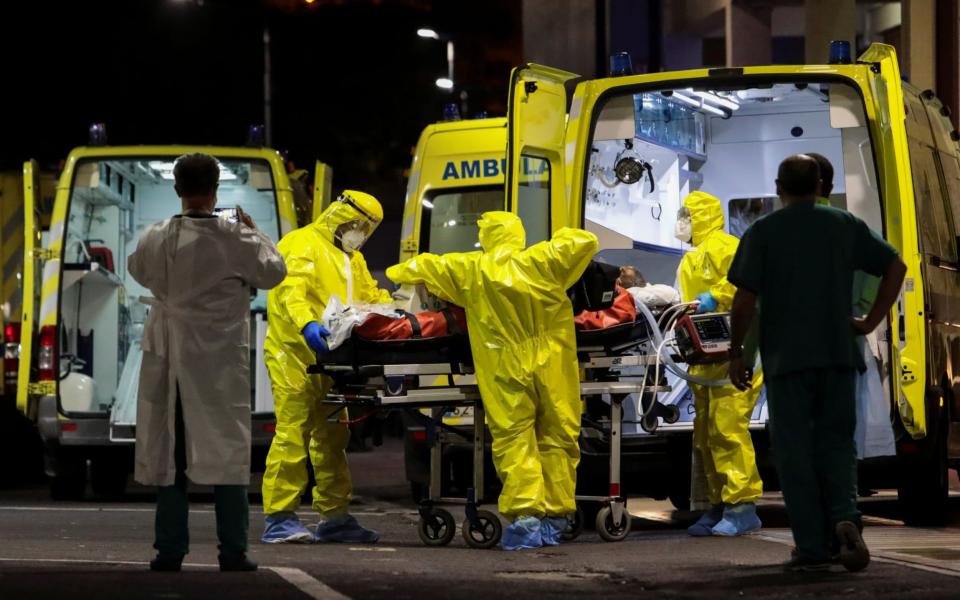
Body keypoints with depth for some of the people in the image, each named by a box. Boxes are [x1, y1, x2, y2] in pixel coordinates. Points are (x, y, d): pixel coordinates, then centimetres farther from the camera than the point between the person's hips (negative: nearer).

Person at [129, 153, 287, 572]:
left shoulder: (156, 239, -3)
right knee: (226, 452, 2)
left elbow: (137, 270, 18)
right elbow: (273, 272, 3)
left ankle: (169, 551, 8)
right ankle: (233, 552, 0)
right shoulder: (233, 240, -13)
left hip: (168, 364, 3)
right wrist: (252, 232, 14)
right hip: (219, 364, -3)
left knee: (168, 454, 9)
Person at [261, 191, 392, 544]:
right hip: (296, 356, -9)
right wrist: (306, 324, -38)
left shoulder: (352, 259, 25)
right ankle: (279, 518, -9)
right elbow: (290, 290, -20)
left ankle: (334, 517, 17)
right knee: (292, 434, -10)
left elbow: (371, 295, 25)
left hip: (332, 360, 9)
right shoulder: (303, 244, -6)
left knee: (332, 438, 11)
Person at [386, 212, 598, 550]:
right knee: (557, 439, 7)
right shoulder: (543, 260, 2)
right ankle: (553, 520, 8)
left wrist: (397, 273, 38)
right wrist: (562, 239, 27)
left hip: (506, 371, -1)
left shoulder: (472, 271, 5)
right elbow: (586, 242, 6)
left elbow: (427, 266, 18)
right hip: (553, 369, 1)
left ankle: (525, 517, -14)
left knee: (514, 440, 0)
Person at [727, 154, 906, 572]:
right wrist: (870, 321, 10)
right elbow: (895, 267, 6)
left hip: (786, 358, -2)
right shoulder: (845, 225, 7)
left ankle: (811, 547, 0)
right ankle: (845, 516, -14)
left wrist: (736, 353, 2)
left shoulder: (763, 232, -1)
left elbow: (745, 299, -7)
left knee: (795, 450, 3)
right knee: (835, 441, 11)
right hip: (838, 353, 2)